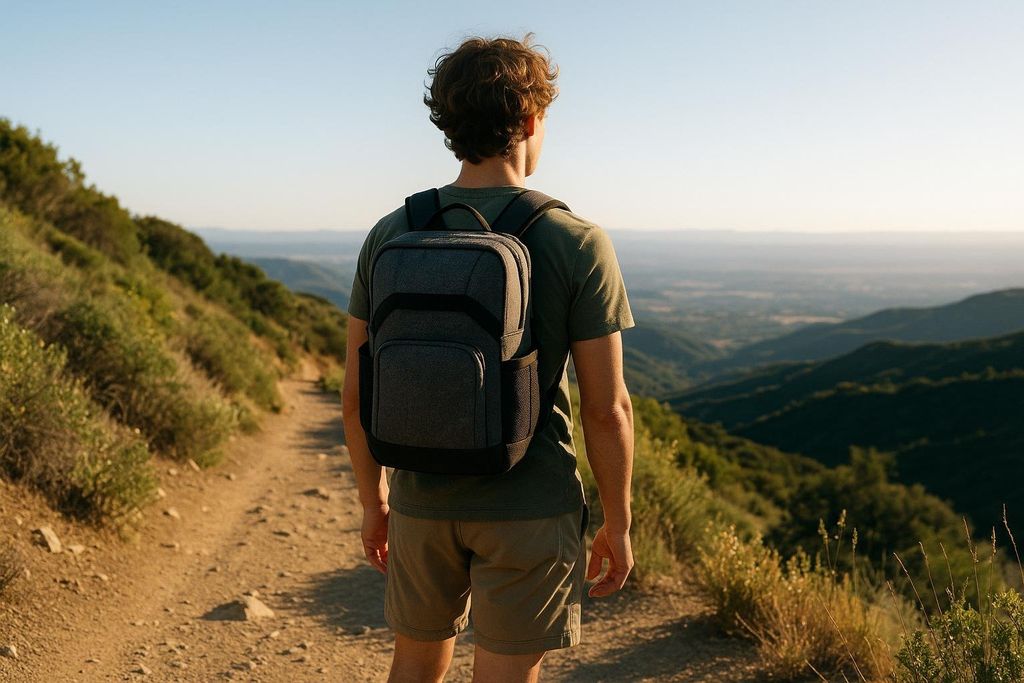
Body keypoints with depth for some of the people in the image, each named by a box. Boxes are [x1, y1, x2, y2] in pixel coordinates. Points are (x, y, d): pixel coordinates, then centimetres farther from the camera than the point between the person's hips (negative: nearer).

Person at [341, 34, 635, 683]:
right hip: (530, 511, -3)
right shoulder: (577, 244, -13)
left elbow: (358, 390, 1)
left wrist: (372, 499, 14)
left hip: (421, 505, 4)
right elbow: (606, 408, -12)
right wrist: (618, 524, 1)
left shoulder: (391, 235, -3)